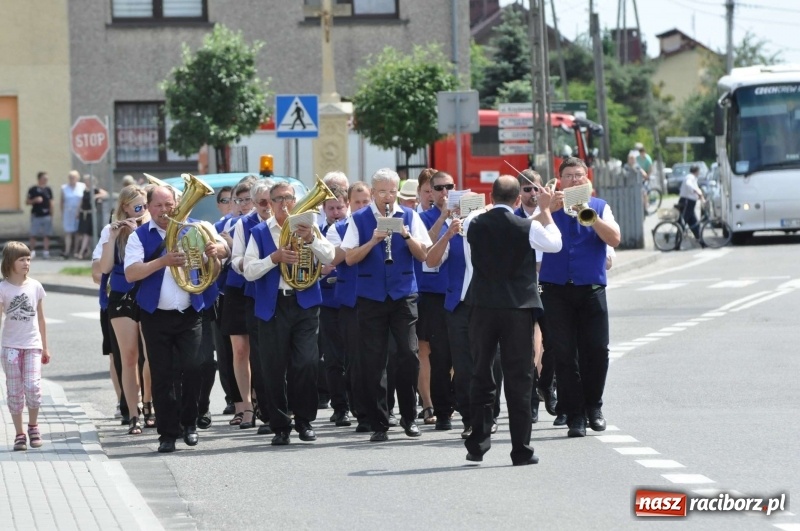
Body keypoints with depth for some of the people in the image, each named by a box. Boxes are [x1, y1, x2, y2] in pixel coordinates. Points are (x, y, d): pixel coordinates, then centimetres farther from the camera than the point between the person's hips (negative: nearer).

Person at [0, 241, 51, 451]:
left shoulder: (35, 286, 4)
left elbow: (40, 319, 12)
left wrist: (45, 347, 14)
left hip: (32, 345, 1)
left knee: (32, 387, -12)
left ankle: (33, 426, 10)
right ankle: (19, 434, 10)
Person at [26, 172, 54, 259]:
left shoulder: (48, 190, 7)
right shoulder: (32, 190, -2)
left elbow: (51, 203, 12)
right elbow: (27, 202, 1)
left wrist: (51, 215, 9)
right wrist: (34, 200, -17)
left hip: (46, 215, 2)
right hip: (36, 215, -2)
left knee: (46, 235, 2)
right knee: (33, 235, 1)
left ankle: (46, 251, 7)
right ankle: (32, 251, 10)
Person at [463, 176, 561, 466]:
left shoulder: (473, 225, -2)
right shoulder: (527, 227, -9)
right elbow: (555, 243, 8)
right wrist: (545, 210, 20)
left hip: (483, 308, 2)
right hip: (518, 308, -2)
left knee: (481, 375, 12)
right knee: (518, 379, 1)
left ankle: (478, 442, 12)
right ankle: (521, 449, 0)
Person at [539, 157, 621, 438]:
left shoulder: (599, 206, 11)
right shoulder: (550, 207, 9)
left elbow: (614, 239, -5)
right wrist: (549, 211, -21)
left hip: (591, 289, 0)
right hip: (557, 289, 0)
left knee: (596, 350, -3)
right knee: (564, 355, -3)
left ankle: (593, 406, 16)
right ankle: (574, 416, 1)